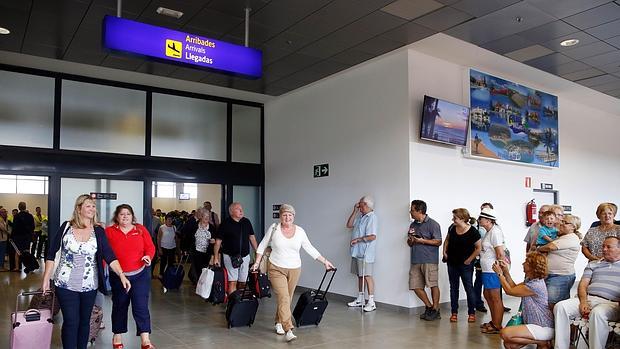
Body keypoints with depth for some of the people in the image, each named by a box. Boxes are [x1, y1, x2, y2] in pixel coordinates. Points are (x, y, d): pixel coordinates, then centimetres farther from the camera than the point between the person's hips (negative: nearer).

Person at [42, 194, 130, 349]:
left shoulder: (99, 231, -1)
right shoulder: (66, 227, -3)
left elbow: (109, 255, -9)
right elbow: (51, 253, 3)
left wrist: (122, 275, -20)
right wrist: (46, 278, 1)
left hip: (89, 285, 2)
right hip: (66, 284, -2)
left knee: (84, 321, 12)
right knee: (71, 322, -1)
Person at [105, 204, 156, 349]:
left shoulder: (141, 229, 1)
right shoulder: (109, 231, -2)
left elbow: (150, 247, 2)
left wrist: (148, 256, -17)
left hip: (140, 274, 0)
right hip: (118, 276, 0)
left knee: (141, 306, -4)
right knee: (119, 306, 15)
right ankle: (117, 337, 33)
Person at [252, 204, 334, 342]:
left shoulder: (300, 231, -2)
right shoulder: (274, 228, -5)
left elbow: (310, 249, 5)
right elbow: (262, 246, 5)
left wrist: (324, 261, 3)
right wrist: (257, 262, 0)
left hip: (294, 270, 3)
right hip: (276, 269, -3)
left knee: (287, 299, 12)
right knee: (283, 298, -15)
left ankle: (279, 323, 35)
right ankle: (288, 330, -16)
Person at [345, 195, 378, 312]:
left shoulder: (371, 217, -14)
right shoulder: (360, 216, 14)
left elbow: (372, 237, -20)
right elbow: (349, 225, 16)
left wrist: (357, 239, -16)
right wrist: (354, 211, 10)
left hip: (365, 253, -9)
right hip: (357, 252, 9)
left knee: (367, 276, -7)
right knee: (360, 276, 15)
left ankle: (371, 302, -2)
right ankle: (360, 299, 24)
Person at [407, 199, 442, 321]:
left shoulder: (432, 224, -4)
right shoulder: (413, 225, 18)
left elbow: (438, 242, -9)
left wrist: (422, 240, -15)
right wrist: (410, 240, 0)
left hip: (429, 260, -7)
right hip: (415, 260, 7)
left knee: (433, 285, -4)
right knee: (416, 286, 4)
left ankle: (435, 310, 9)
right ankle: (429, 306, 21)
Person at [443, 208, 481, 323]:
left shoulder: (473, 232, -17)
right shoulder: (452, 228, -2)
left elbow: (478, 248, -12)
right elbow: (447, 240, 15)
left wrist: (469, 259, -12)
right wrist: (445, 252, 5)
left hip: (465, 264, -5)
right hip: (452, 263, 5)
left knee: (468, 288, 3)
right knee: (453, 287, 10)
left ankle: (471, 313, 16)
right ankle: (454, 312, 19)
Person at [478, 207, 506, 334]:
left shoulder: (495, 232, -16)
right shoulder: (489, 232, 14)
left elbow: (500, 254, -21)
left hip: (493, 271, -10)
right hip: (487, 270, 10)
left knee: (495, 298, -1)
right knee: (487, 295, 19)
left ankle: (497, 326, 9)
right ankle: (493, 321, 32)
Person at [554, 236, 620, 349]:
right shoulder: (593, 264, 25)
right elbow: (583, 285, 14)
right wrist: (583, 301, -6)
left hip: (611, 303, -3)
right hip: (588, 299, 4)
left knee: (597, 313, -40)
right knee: (560, 307, -25)